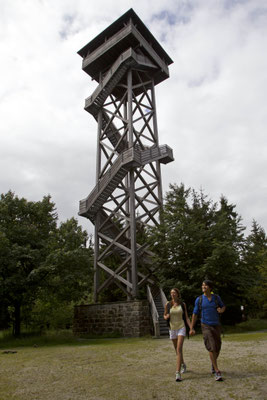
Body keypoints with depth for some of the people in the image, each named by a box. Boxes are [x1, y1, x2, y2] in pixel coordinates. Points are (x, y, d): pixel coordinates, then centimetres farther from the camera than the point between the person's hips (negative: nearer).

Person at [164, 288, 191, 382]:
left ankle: (178, 373, -17)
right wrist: (166, 317, -16)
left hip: (181, 328, -2)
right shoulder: (168, 304, -1)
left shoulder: (183, 304, -2)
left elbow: (186, 318, 1)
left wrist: (191, 328, -11)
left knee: (179, 350, -16)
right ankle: (183, 365, 44)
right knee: (177, 350, 16)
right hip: (172, 329, 3)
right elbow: (165, 316, 9)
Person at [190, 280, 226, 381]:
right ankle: (217, 372, -8)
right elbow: (195, 314, 3)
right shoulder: (199, 299, -5)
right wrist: (192, 328, 4)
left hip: (216, 326, 3)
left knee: (217, 348, 13)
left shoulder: (216, 297, -2)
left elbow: (223, 307, 16)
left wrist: (221, 310, -11)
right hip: (206, 326, -3)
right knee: (211, 348, -16)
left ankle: (213, 363, 42)